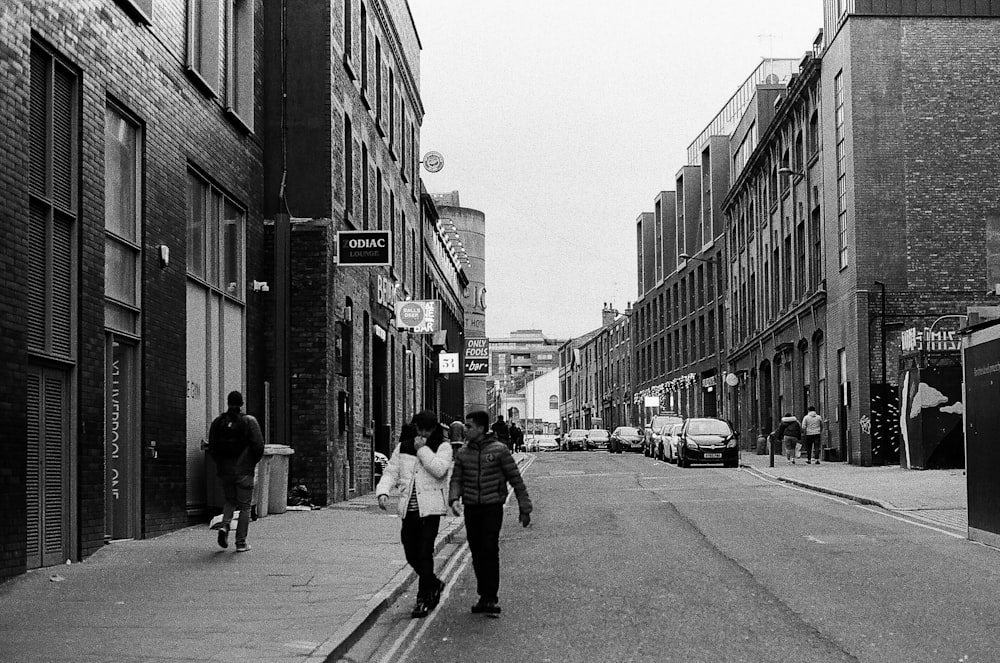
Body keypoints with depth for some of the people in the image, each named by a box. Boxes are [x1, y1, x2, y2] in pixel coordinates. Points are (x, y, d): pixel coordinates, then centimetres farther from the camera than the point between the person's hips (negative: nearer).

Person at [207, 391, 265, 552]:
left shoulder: (217, 422, 1)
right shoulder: (249, 421, -8)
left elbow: (211, 448, 3)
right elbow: (258, 446, -11)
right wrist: (253, 462, 7)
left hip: (224, 470, 3)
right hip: (244, 470, -3)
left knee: (230, 501, 21)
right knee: (244, 506, 5)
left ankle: (224, 525, -4)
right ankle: (241, 542, 4)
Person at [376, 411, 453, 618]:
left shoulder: (442, 447, 0)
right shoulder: (403, 447, 11)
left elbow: (439, 469, -18)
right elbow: (391, 472, 8)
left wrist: (422, 449, -14)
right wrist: (383, 492, -9)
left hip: (430, 508, -5)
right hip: (409, 508, 5)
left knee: (424, 553, -9)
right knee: (411, 554, 10)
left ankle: (423, 599, -1)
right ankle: (434, 584, 34)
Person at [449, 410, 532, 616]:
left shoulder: (499, 450, -4)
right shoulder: (463, 452, 9)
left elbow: (516, 480, 0)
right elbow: (456, 479, 9)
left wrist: (524, 509, -1)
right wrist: (454, 499, -13)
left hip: (492, 507, -4)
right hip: (471, 508, 4)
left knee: (490, 550, -13)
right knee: (476, 553, 6)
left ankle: (491, 597, -12)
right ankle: (484, 596, 15)